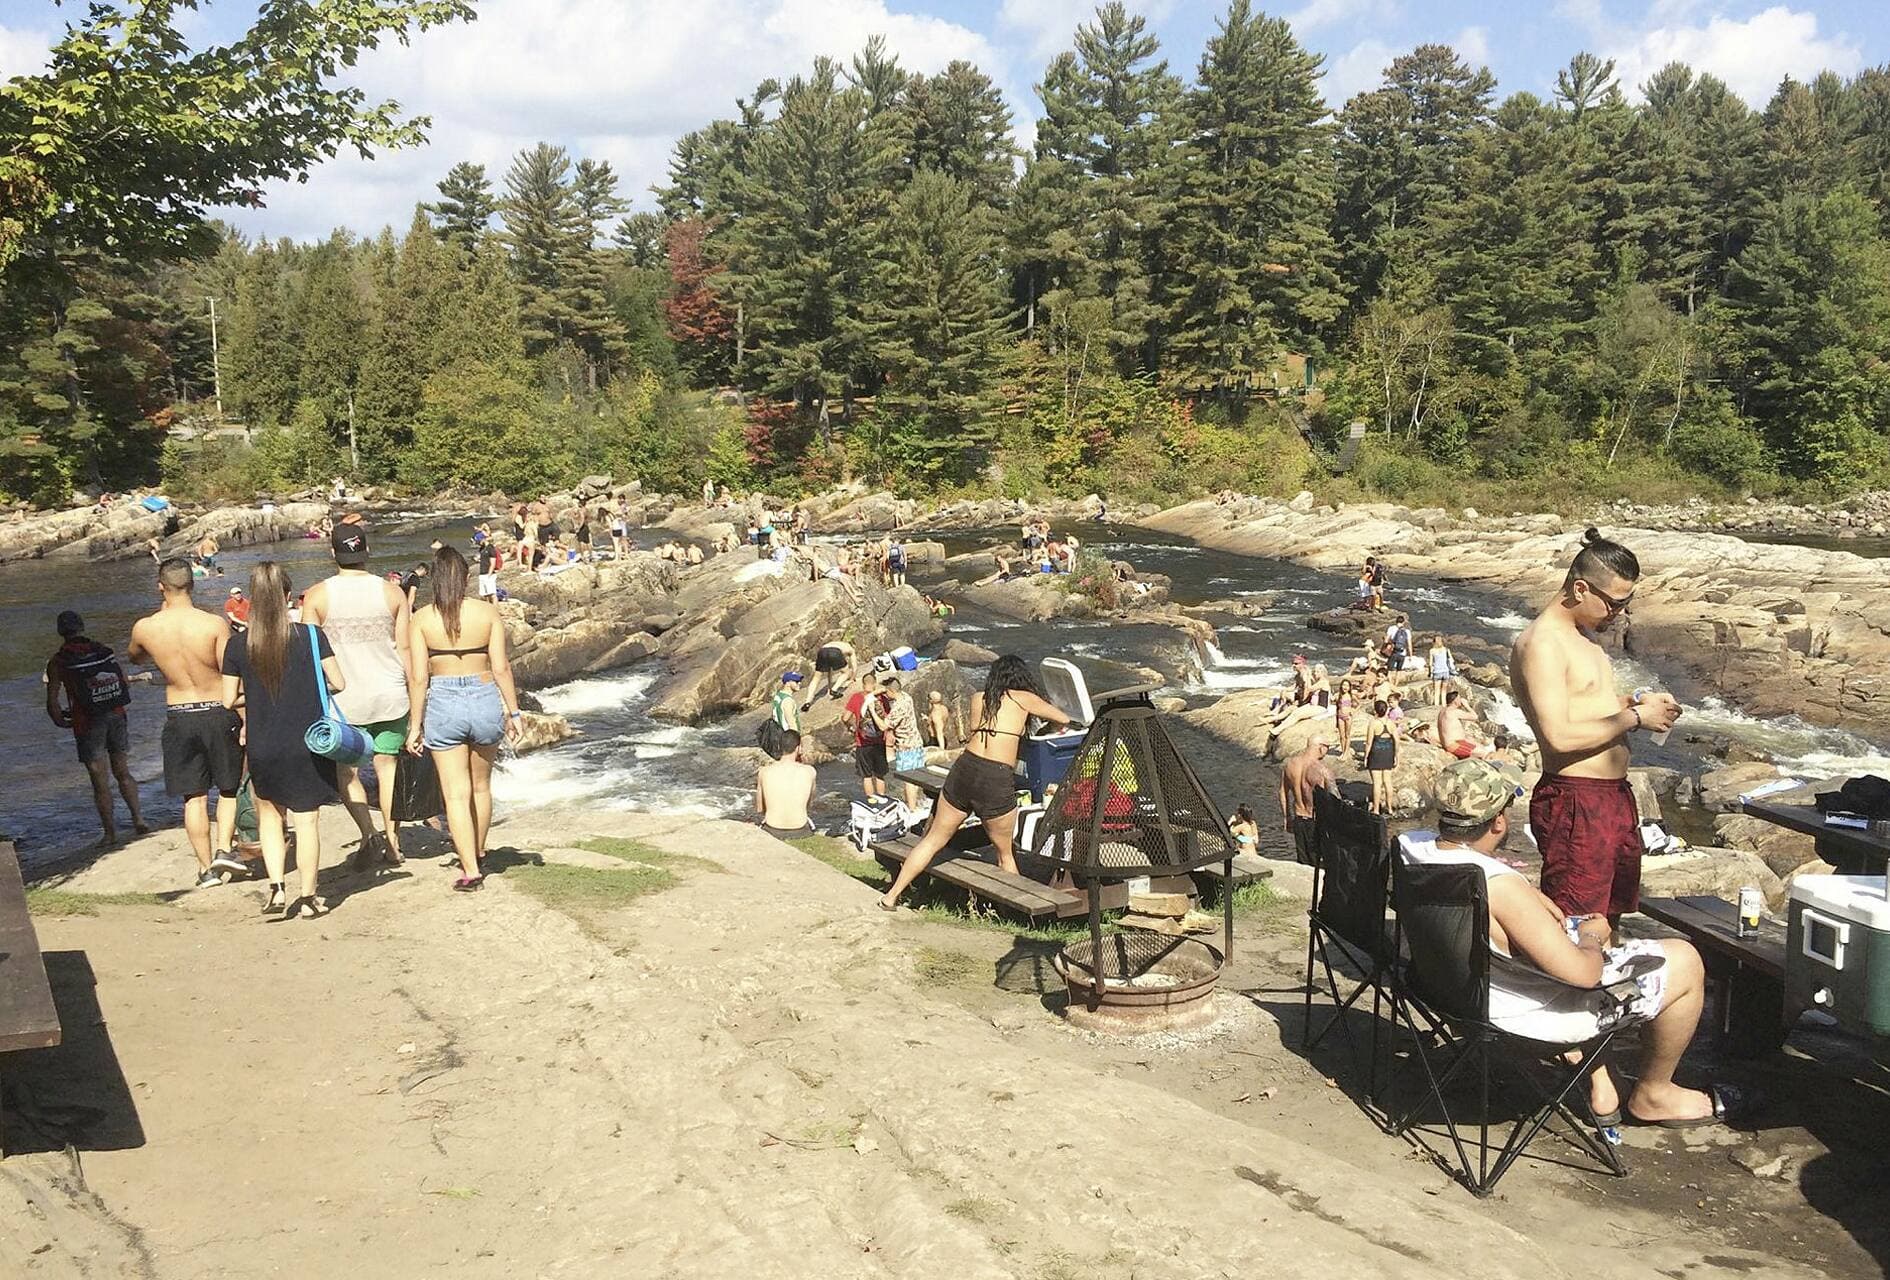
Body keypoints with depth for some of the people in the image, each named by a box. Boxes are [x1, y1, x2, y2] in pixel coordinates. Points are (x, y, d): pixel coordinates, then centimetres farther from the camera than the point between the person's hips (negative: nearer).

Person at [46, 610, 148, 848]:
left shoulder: (58, 662, -5)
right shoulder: (104, 651, 4)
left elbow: (52, 702, -9)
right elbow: (124, 683, 5)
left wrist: (62, 722, 8)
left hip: (88, 724, -3)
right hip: (117, 717, 3)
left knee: (100, 782, 5)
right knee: (123, 773, 16)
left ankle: (111, 833, 10)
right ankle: (138, 820, 8)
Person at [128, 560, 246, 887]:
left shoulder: (144, 628, -5)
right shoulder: (214, 623, -14)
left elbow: (133, 656, 19)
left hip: (178, 717, 2)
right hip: (219, 713, -2)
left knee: (194, 797, 11)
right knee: (228, 788, 17)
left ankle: (206, 868, 15)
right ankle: (223, 848, 1)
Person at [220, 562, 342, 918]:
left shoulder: (237, 644, -5)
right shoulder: (310, 635, -10)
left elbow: (229, 699, 0)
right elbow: (338, 683, -7)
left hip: (262, 747, 2)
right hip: (307, 744, -1)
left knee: (270, 816, 21)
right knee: (307, 821, 7)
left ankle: (277, 887, 10)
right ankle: (308, 897, 13)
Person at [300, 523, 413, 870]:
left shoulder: (316, 595, -4)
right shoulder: (393, 592, 0)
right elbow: (405, 649, 1)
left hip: (344, 698, -2)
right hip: (390, 695, 2)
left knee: (346, 771, 10)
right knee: (387, 766, 10)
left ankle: (369, 834, -8)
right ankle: (393, 844, 14)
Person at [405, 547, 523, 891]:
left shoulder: (422, 619, -5)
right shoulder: (488, 612, -5)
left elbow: (418, 677, -6)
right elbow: (501, 668, -5)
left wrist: (415, 724, 2)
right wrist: (513, 711, 3)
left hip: (443, 705, -2)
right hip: (485, 700, 2)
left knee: (456, 794, 3)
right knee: (481, 787, 20)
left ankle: (470, 869, -2)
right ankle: (476, 853, 37)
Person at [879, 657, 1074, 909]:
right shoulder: (1023, 698, 8)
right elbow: (1064, 720, 18)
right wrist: (1060, 727, 41)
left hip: (964, 768, 4)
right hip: (997, 779, -4)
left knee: (933, 840, 14)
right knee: (1005, 854, 14)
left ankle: (891, 896, 17)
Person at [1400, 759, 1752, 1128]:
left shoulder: (1407, 847, -12)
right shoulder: (1499, 888, -36)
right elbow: (1582, 972, -30)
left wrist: (1533, 897, 6)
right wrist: (1591, 946, -7)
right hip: (1532, 1012, -8)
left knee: (1591, 925, 32)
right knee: (1685, 962, 4)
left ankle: (1601, 1089, 35)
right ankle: (1652, 1095, 27)